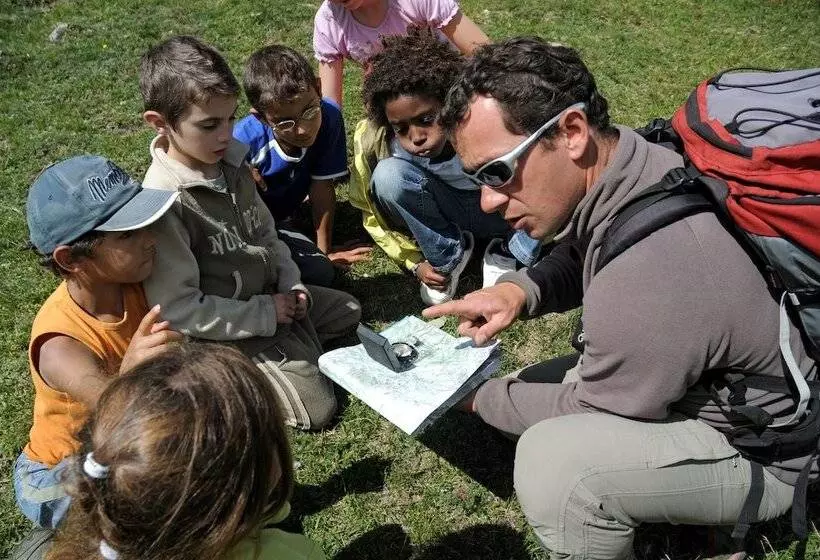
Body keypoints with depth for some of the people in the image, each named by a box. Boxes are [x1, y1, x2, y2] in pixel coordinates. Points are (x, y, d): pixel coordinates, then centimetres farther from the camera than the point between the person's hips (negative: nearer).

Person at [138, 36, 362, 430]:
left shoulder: (231, 165, -3)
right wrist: (264, 314, -23)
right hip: (228, 330, -8)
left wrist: (292, 285, -4)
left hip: (272, 295, 8)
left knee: (349, 311, 20)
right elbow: (178, 308, -27)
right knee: (316, 409, -12)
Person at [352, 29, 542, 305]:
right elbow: (374, 212, -5)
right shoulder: (381, 144, -24)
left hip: (503, 212, -1)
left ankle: (505, 252, -2)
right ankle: (447, 257, -6)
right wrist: (416, 262, -9)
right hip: (443, 218, 1)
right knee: (388, 175, -28)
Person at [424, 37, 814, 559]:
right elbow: (578, 261, 7)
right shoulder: (626, 164, -14)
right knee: (531, 392, 12)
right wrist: (519, 289, -14)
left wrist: (480, 397, -4)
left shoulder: (646, 283, -38)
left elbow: (589, 412, -19)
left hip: (759, 454, -8)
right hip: (706, 392, 8)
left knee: (553, 460, -30)